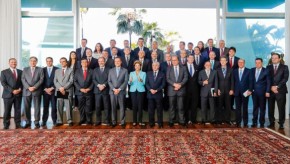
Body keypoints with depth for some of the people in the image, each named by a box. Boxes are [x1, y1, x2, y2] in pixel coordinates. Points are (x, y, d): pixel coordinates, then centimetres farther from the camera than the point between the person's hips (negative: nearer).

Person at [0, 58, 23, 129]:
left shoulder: (20, 72, 13)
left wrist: (20, 89, -8)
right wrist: (12, 91, -14)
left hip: (18, 94, 2)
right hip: (8, 94, -2)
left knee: (18, 110, 4)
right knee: (7, 111, 2)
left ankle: (18, 125, 11)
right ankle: (6, 126, 11)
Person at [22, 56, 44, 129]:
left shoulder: (40, 69, 9)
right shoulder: (25, 69, 14)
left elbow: (41, 79, 0)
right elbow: (23, 79, 5)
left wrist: (34, 87, -12)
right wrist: (28, 87, -10)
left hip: (37, 91, -2)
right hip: (27, 91, 2)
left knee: (37, 107, -2)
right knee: (27, 107, 3)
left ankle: (36, 122, 5)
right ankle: (28, 122, 12)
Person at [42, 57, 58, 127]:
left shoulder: (57, 69, 4)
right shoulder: (43, 70, 11)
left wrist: (52, 88, -8)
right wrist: (45, 89, -6)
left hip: (54, 91, -2)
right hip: (45, 91, 2)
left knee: (54, 107, 0)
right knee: (45, 107, 3)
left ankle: (54, 121, 7)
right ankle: (44, 122, 8)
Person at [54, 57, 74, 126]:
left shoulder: (71, 70, 9)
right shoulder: (57, 71, 20)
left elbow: (71, 81, -2)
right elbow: (55, 81, 10)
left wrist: (64, 87, -12)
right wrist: (60, 88, -8)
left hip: (68, 91, -3)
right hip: (59, 91, 3)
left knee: (68, 107, -5)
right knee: (59, 107, 2)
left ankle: (70, 121, 0)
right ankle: (59, 121, 8)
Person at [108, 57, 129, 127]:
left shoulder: (125, 70, 6)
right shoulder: (111, 70, 11)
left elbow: (126, 81, -2)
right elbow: (109, 81, 6)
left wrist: (119, 89, -11)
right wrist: (114, 89, -8)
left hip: (121, 92, -1)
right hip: (112, 91, 2)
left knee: (122, 107, 1)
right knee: (113, 107, 3)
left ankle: (122, 122, 8)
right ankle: (114, 121, 11)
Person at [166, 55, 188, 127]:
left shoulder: (183, 68, 10)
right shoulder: (169, 69, 9)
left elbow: (185, 78, 0)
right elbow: (167, 79, 0)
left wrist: (180, 84, -14)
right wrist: (174, 84, -15)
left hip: (181, 90, 0)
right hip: (172, 90, 0)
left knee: (180, 107, 1)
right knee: (172, 107, 5)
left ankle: (182, 121, 9)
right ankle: (171, 121, 12)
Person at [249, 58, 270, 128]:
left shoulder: (266, 71, -2)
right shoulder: (252, 70, 8)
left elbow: (268, 82, -3)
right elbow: (251, 81, 9)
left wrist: (267, 92, -10)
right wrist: (250, 89, 1)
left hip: (262, 92, -3)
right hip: (254, 92, 3)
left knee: (262, 108, 6)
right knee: (255, 107, 7)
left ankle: (262, 123, 14)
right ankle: (254, 122, 12)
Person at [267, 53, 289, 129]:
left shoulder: (284, 67, 6)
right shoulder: (268, 67, 12)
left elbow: (285, 78, -4)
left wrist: (277, 86, -13)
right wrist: (271, 87, -9)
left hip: (280, 90, -2)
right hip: (270, 90, 2)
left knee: (281, 108, -1)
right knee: (270, 108, 3)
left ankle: (281, 123, 9)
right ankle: (272, 122, 13)